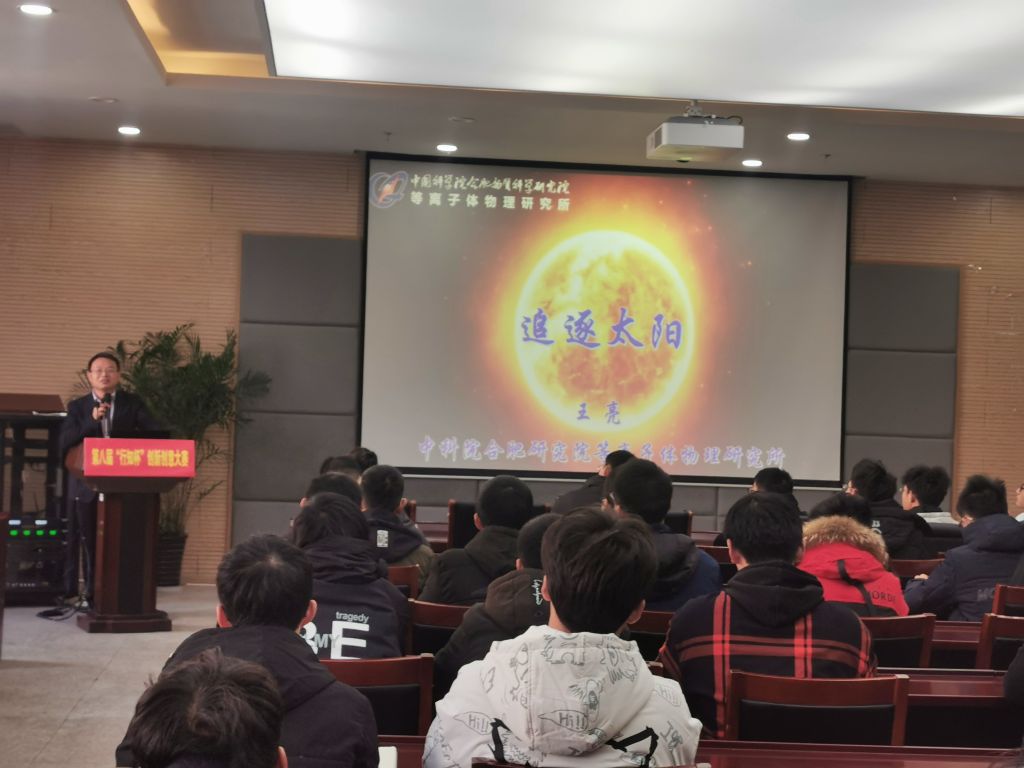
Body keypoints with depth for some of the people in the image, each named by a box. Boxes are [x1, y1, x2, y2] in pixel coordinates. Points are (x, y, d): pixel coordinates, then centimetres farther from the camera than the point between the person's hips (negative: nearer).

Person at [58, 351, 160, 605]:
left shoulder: (133, 403, 7)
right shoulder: (77, 407, 7)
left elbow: (154, 432, -3)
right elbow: (65, 443, -5)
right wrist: (92, 420, -17)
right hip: (87, 485, 1)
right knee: (89, 543, 5)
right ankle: (91, 594, 12)